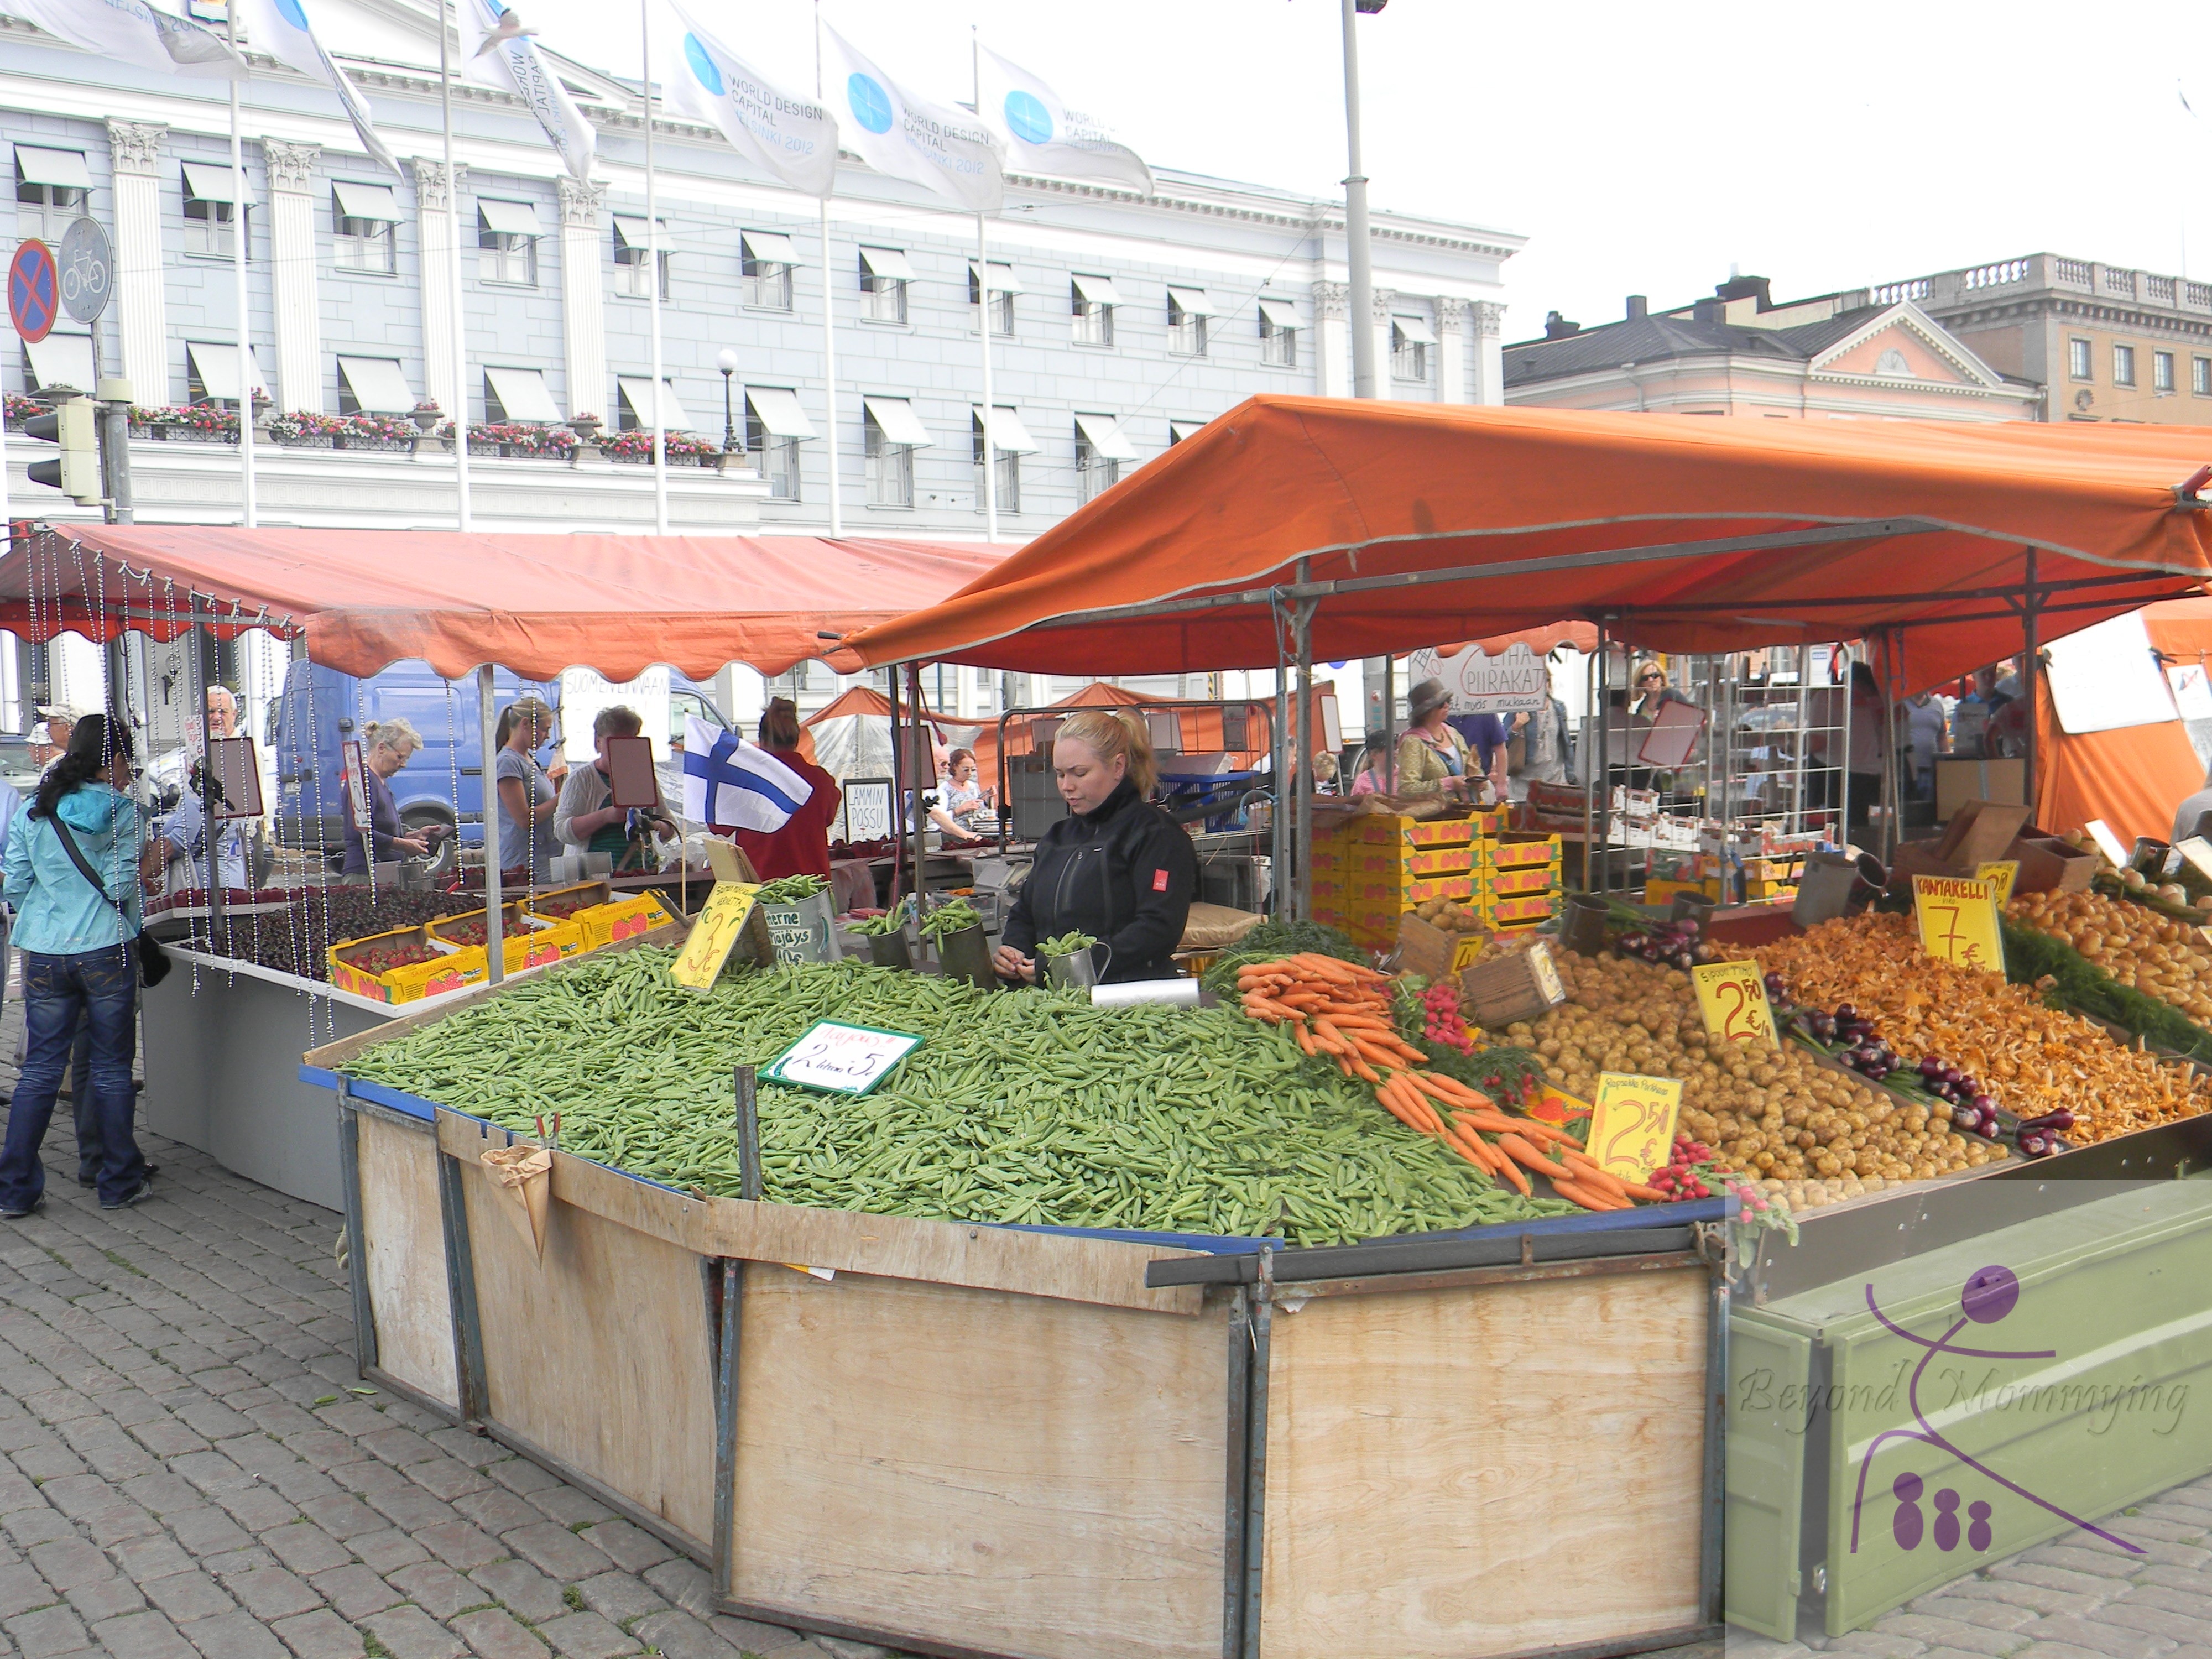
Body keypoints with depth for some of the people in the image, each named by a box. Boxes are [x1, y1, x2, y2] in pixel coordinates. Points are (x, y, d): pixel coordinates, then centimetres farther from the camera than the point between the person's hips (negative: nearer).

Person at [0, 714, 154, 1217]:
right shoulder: (123, 812, -5)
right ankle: (120, 1183, 15)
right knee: (112, 1069, 6)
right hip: (105, 950, -4)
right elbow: (119, 885, -11)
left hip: (42, 954, 4)